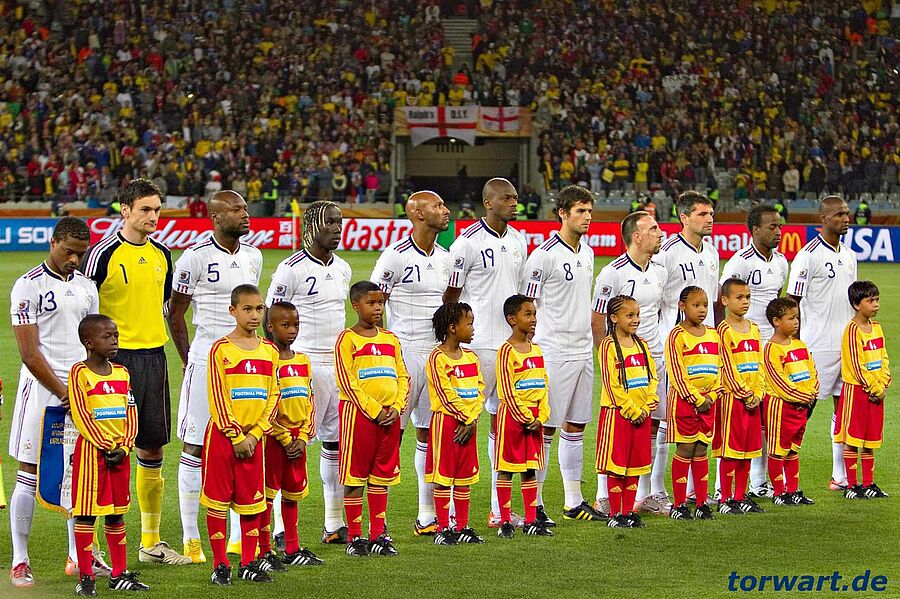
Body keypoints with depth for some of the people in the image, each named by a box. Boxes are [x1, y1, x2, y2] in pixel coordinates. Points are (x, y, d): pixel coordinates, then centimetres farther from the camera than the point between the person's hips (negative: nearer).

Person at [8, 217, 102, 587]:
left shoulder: (86, 288, 13)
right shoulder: (29, 286, -7)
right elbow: (30, 353, -12)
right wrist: (64, 394, -14)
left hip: (82, 388, 6)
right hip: (42, 388, -6)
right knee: (30, 475, -2)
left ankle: (79, 556, 17)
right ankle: (19, 563, 4)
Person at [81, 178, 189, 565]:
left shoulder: (162, 255, 11)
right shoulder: (103, 254, -8)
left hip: (154, 356, 6)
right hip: (116, 358, -6)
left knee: (152, 448, 11)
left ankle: (151, 541, 20)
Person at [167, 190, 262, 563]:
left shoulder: (253, 256, 10)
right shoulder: (196, 257, -9)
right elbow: (175, 314, -2)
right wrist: (190, 361, -1)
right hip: (207, 360, -6)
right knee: (196, 447, -1)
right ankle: (191, 539, 4)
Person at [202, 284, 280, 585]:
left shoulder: (269, 352, 6)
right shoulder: (221, 350, -7)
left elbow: (273, 398, 6)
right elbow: (217, 399, -9)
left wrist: (254, 435, -5)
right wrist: (236, 437, -12)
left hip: (254, 437, 4)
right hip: (222, 435, -4)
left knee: (252, 500, 7)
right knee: (217, 500, 0)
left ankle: (249, 563, 15)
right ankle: (220, 564, 8)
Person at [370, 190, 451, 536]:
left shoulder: (445, 258, 12)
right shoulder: (395, 256, -9)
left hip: (437, 353, 6)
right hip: (403, 352, -6)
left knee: (430, 433, 7)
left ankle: (427, 516, 12)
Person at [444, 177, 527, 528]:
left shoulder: (519, 241, 11)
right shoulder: (468, 242, -10)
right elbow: (451, 295, -6)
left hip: (512, 342, 7)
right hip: (479, 345, -7)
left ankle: (499, 509, 15)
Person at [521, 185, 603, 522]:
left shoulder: (587, 253, 13)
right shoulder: (545, 255, -12)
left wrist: (598, 341, 21)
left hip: (583, 352, 8)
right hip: (554, 353, -8)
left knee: (576, 427, 12)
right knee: (545, 428, -5)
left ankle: (574, 502, 18)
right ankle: (535, 504, 1)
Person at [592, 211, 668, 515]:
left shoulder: (659, 272, 11)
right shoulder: (613, 273, -12)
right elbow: (597, 321, -9)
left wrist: (659, 348, 17)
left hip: (655, 360, 7)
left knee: (654, 427, 8)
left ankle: (647, 495, 17)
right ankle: (604, 498, 0)